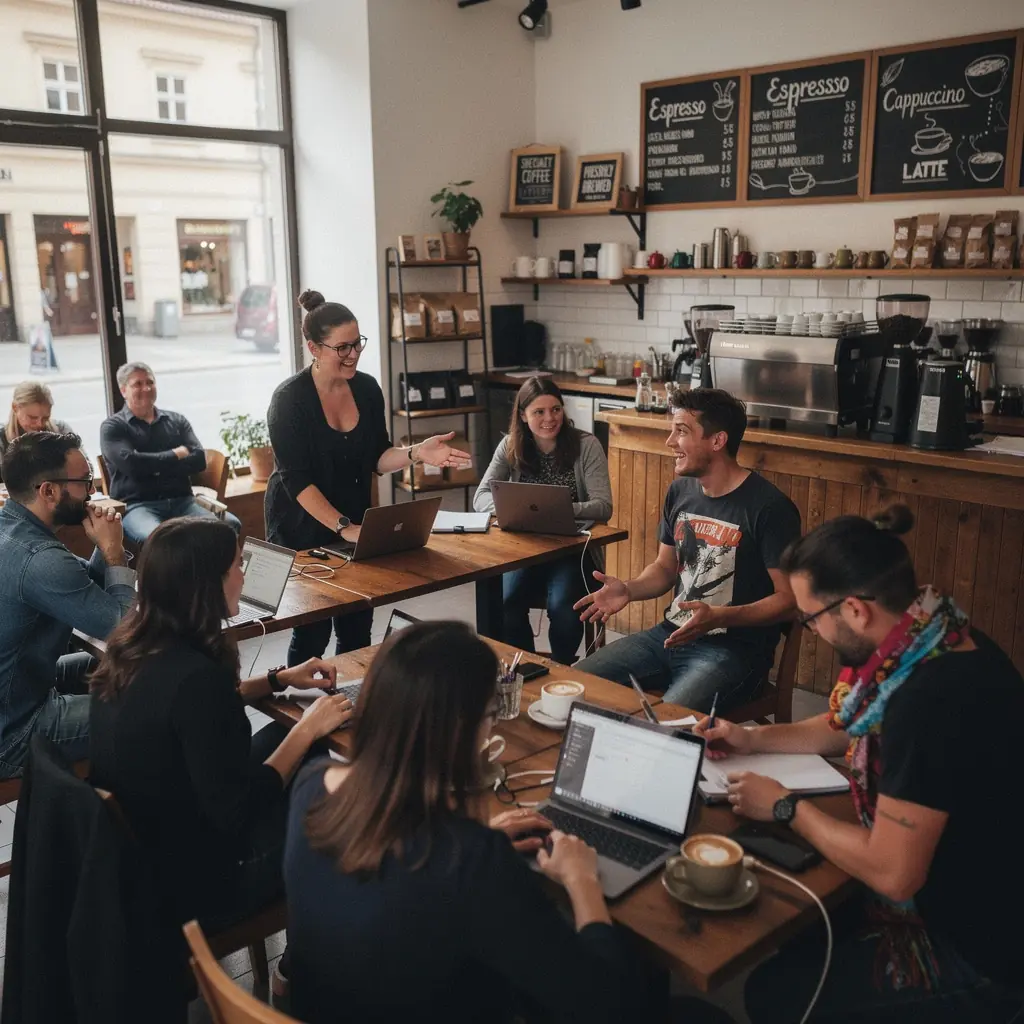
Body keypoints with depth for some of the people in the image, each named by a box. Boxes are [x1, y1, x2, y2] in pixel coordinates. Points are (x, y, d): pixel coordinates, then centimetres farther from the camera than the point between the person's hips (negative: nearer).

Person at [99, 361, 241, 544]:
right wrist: (176, 455, 1)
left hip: (182, 501, 4)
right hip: (138, 505, -3)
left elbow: (199, 460, 5)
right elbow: (130, 464, -10)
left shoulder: (177, 420, 19)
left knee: (230, 524, -26)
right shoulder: (113, 427, 8)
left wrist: (152, 466, -5)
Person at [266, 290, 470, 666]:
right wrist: (342, 528, -29)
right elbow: (297, 480, -21)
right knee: (313, 632, -1)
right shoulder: (290, 399, -17)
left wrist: (417, 452, -16)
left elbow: (376, 459, 3)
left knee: (358, 629, 7)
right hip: (303, 528, -5)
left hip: (355, 521, 5)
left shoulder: (367, 388, -2)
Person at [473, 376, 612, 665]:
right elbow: (481, 497, -3)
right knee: (505, 603, -25)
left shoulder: (586, 445, -5)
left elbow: (603, 506, -13)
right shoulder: (510, 447, 3)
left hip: (575, 548, -2)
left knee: (562, 606, -30)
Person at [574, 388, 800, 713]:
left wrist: (718, 617, -28)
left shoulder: (768, 507, -15)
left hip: (734, 648, -7)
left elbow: (788, 598, -13)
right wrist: (628, 590, -3)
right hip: (670, 634, 7)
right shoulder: (680, 491, 8)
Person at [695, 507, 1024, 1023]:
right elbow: (852, 726, 14)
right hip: (978, 900, 9)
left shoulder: (933, 696, -35)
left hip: (977, 950, -9)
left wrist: (787, 807, -15)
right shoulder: (939, 639, -5)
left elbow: (891, 873, -30)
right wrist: (754, 738, 5)